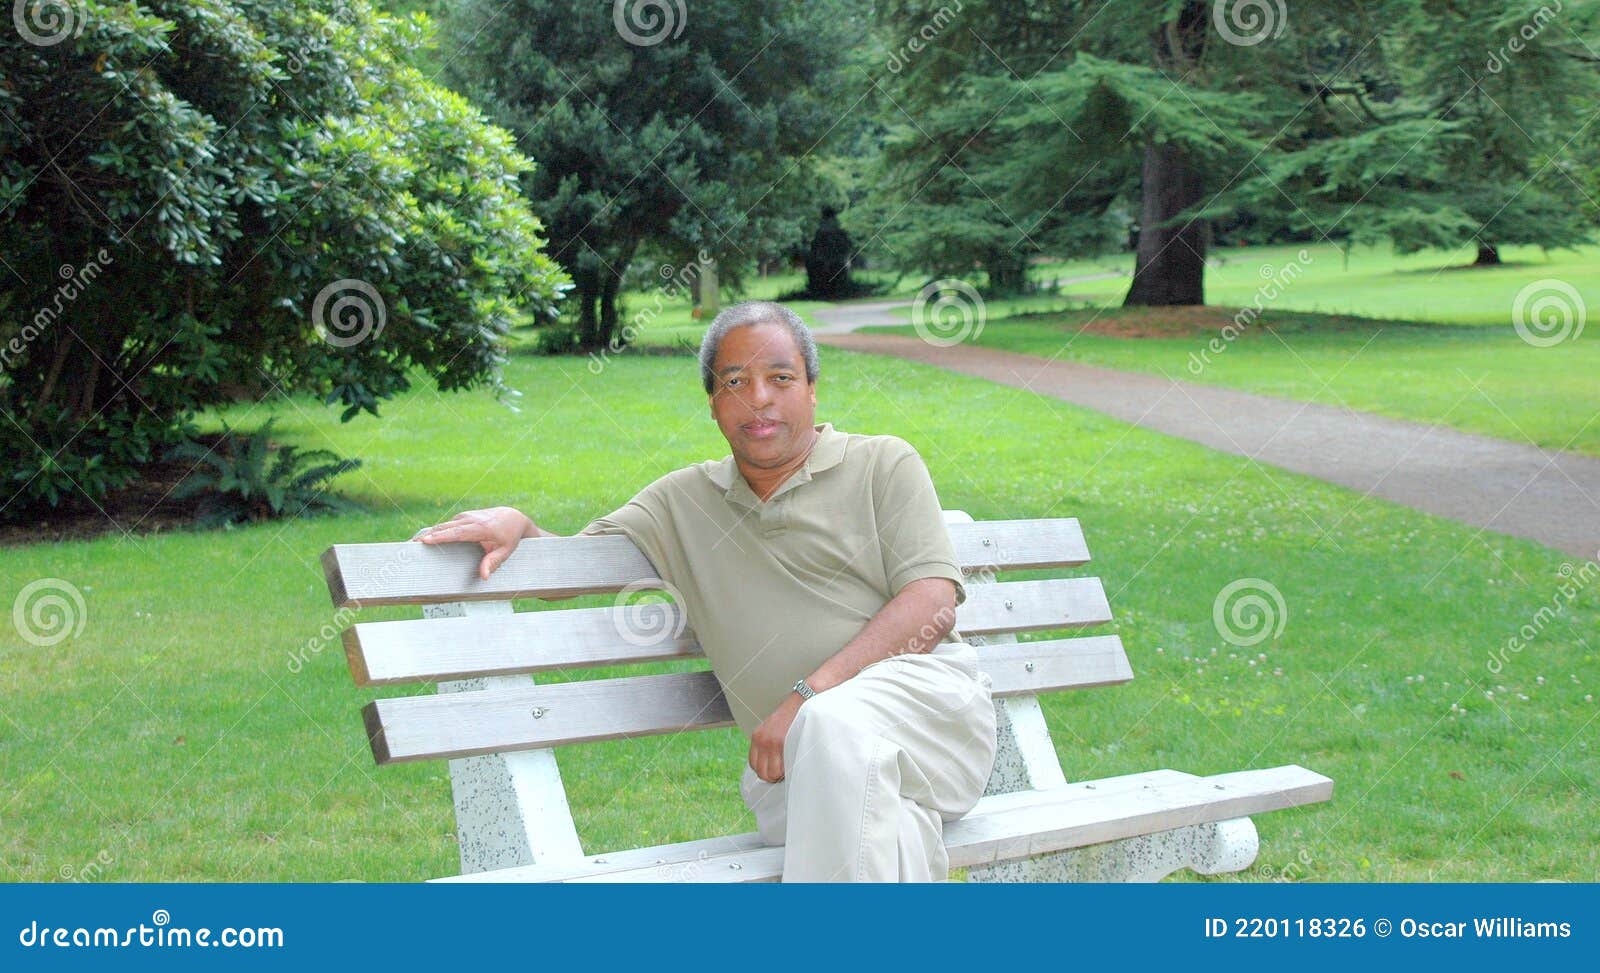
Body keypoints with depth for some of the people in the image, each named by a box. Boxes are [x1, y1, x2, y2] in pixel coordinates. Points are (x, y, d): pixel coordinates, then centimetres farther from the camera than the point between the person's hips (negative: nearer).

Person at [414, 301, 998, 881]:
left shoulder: (883, 463, 11)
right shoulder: (683, 502, 22)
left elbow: (932, 604, -2)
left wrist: (808, 696, -14)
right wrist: (514, 524, -2)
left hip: (918, 688, -1)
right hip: (793, 755, 2)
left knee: (837, 723, -37)